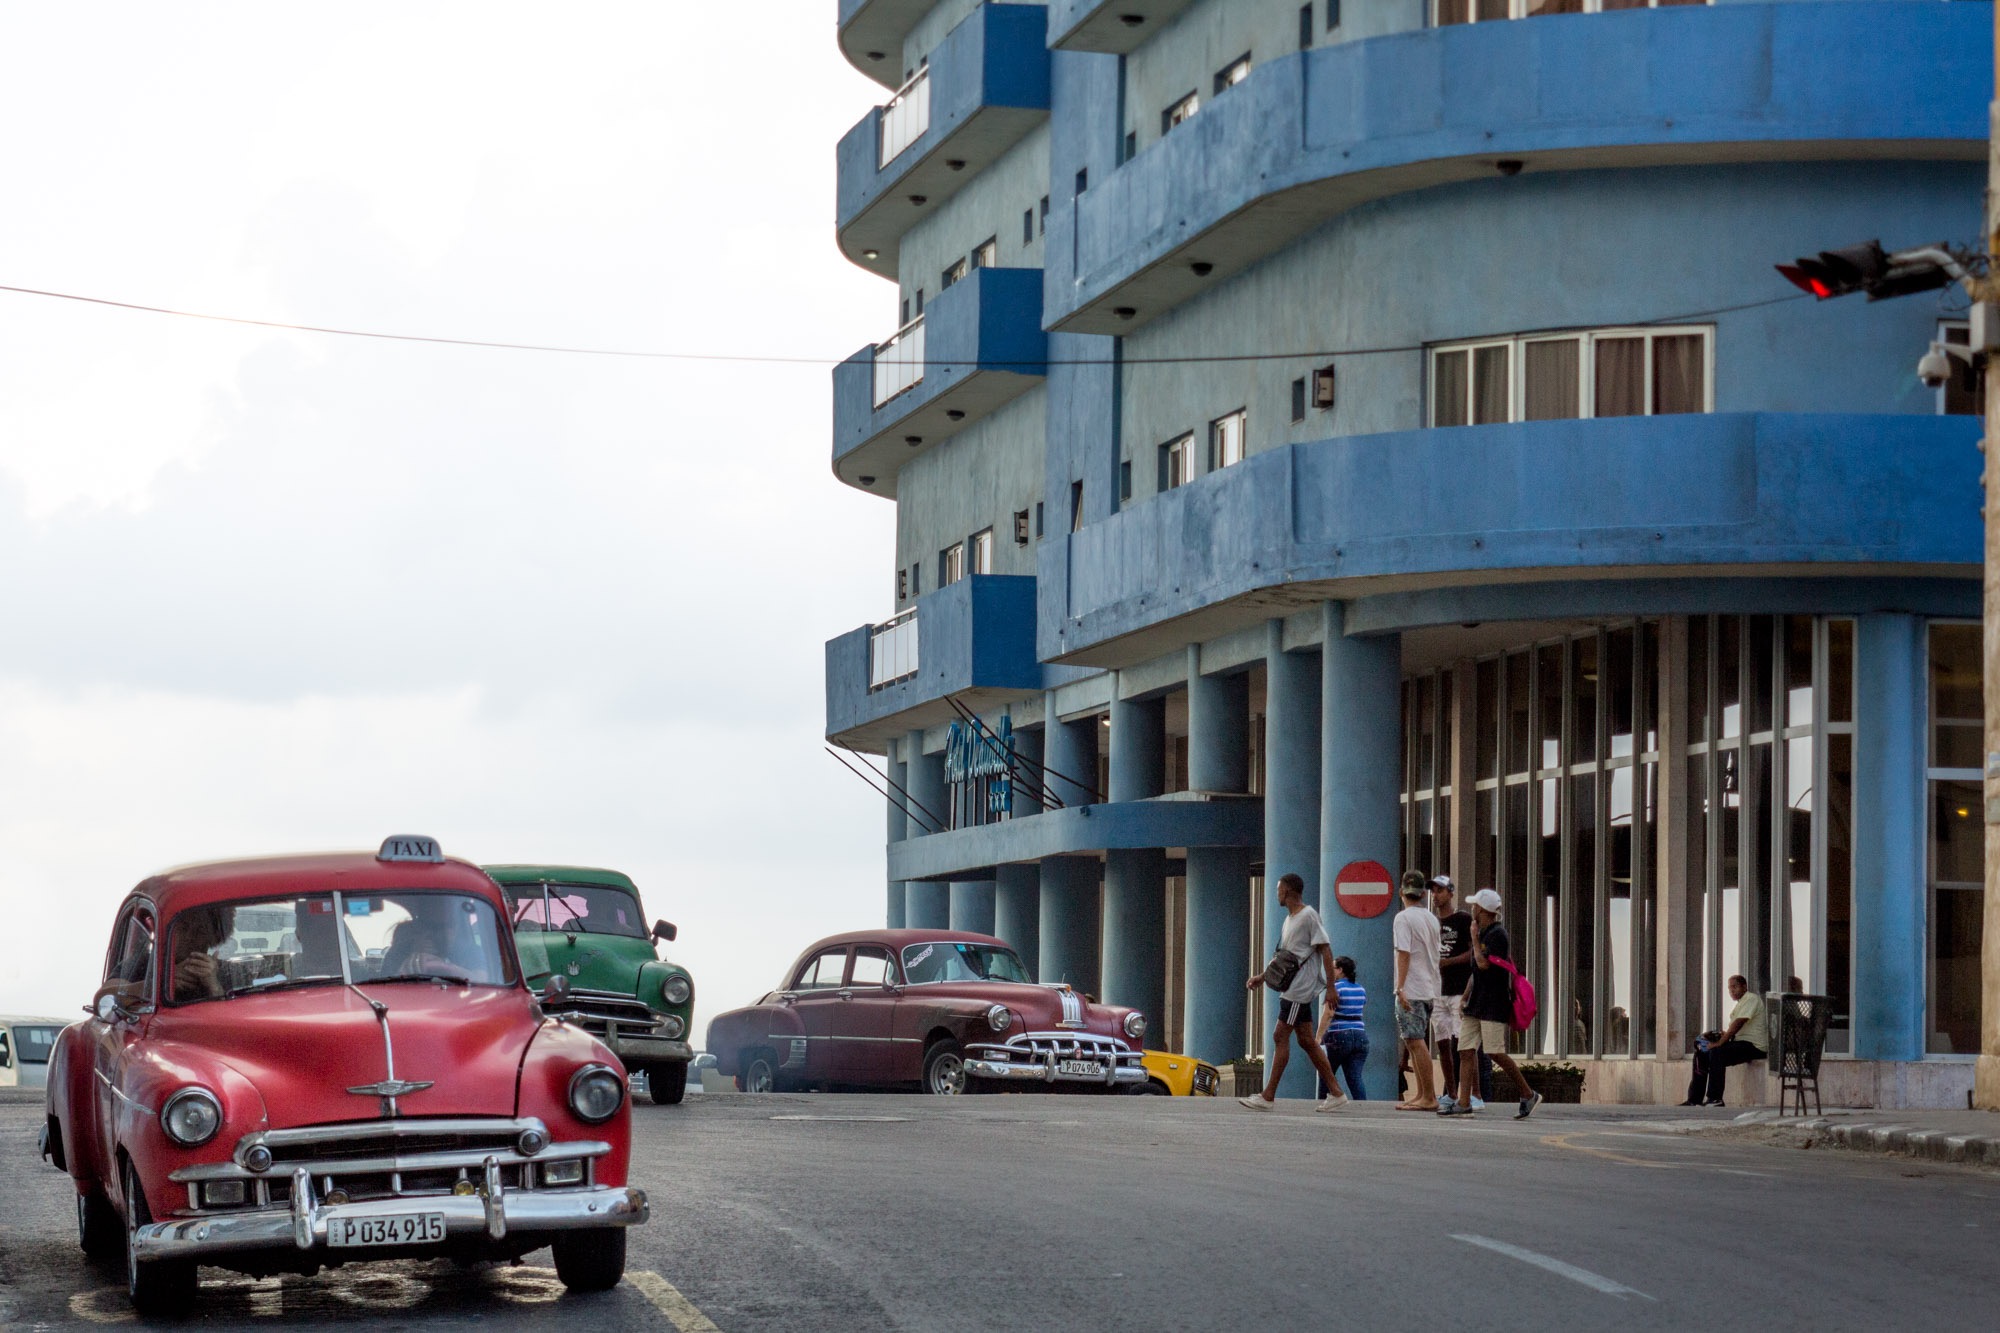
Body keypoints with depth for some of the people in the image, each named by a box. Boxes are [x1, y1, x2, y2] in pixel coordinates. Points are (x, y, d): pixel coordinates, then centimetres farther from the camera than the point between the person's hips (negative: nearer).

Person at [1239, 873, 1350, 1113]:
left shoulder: (1308, 916, -11)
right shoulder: (1290, 919, 18)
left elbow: (1325, 951, -14)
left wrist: (1330, 987, -19)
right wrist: (1262, 977, 19)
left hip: (1300, 987, -10)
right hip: (1293, 987, 10)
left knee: (1280, 1036, -10)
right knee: (1306, 1041, 8)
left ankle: (1268, 1096, -10)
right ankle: (1336, 1094, 9)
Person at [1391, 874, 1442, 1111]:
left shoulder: (1404, 917, -9)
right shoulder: (1432, 919, 15)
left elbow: (1404, 954, -16)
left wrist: (1400, 987, -18)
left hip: (1411, 990, -8)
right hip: (1429, 990, 8)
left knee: (1416, 1043, -9)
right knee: (1415, 1043, 14)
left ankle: (1429, 1098, -13)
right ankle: (1421, 1094, 14)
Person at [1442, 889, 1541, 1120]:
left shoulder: (1497, 934, -13)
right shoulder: (1483, 933, 17)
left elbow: (1484, 964, -21)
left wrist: (1475, 939, -9)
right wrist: (1466, 997, 22)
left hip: (1494, 1004, -9)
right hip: (1477, 1004, 9)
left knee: (1496, 1053, -10)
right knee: (1466, 1051, 1)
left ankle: (1529, 1095, 3)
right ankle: (1464, 1104, -2)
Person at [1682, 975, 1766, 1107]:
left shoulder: (1751, 999, -9)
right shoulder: (1740, 1003, 23)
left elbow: (1738, 1024, -19)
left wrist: (1720, 1042, -21)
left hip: (1752, 1045, -11)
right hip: (1740, 1043, 11)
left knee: (1716, 1052, -30)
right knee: (1701, 1054, 5)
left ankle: (1715, 1098, -26)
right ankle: (1695, 1098, 3)